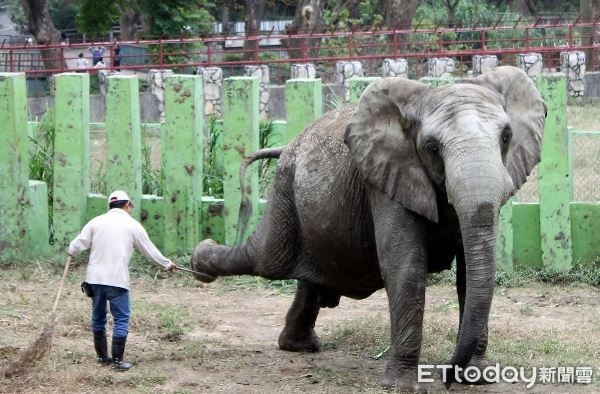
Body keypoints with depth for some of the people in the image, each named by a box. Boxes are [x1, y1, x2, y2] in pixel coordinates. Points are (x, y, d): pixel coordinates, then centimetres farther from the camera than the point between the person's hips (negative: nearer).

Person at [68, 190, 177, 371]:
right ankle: (117, 360, -4)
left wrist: (72, 251, 26)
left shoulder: (96, 221, 6)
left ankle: (102, 356, 24)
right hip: (117, 279, -4)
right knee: (121, 319, 1)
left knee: (98, 317, 16)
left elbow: (76, 245, 2)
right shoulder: (132, 224, 2)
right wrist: (167, 264, 24)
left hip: (95, 277, 4)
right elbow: (149, 250, 9)